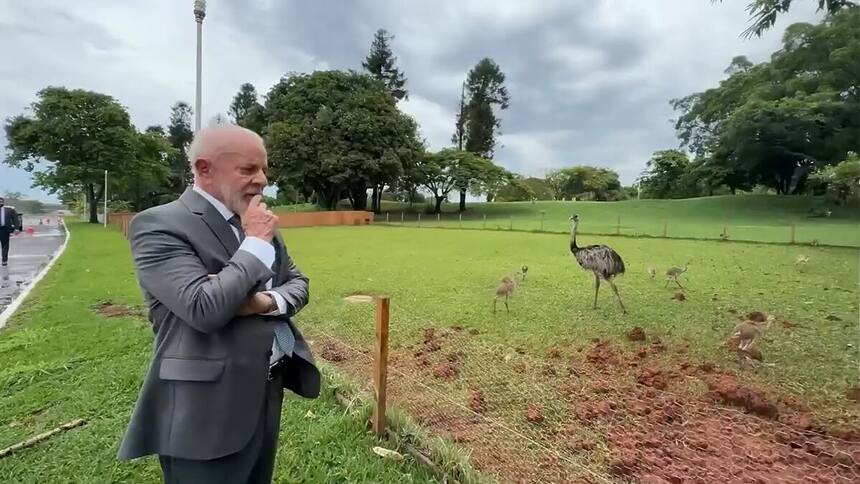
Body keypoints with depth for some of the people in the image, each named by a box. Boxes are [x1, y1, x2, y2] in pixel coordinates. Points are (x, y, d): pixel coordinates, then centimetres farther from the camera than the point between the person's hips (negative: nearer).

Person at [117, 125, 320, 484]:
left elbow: (298, 283, 9)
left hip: (268, 393, 7)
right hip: (207, 409, -7)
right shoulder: (158, 225, -15)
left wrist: (267, 302, -12)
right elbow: (204, 309, -27)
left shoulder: (257, 223, 7)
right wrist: (256, 243, -17)